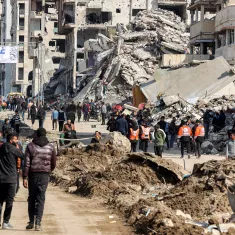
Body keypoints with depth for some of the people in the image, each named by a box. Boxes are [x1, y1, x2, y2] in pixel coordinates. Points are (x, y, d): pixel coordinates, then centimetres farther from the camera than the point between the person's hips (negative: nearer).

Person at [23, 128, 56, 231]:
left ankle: (31, 221, 13)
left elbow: (26, 163, -6)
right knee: (40, 199, 2)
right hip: (45, 175, 0)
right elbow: (53, 163, 7)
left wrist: (25, 177, -6)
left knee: (31, 198, 13)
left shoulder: (30, 146, -1)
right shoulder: (51, 147, 2)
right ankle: (38, 223, -7)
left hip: (33, 174, 0)